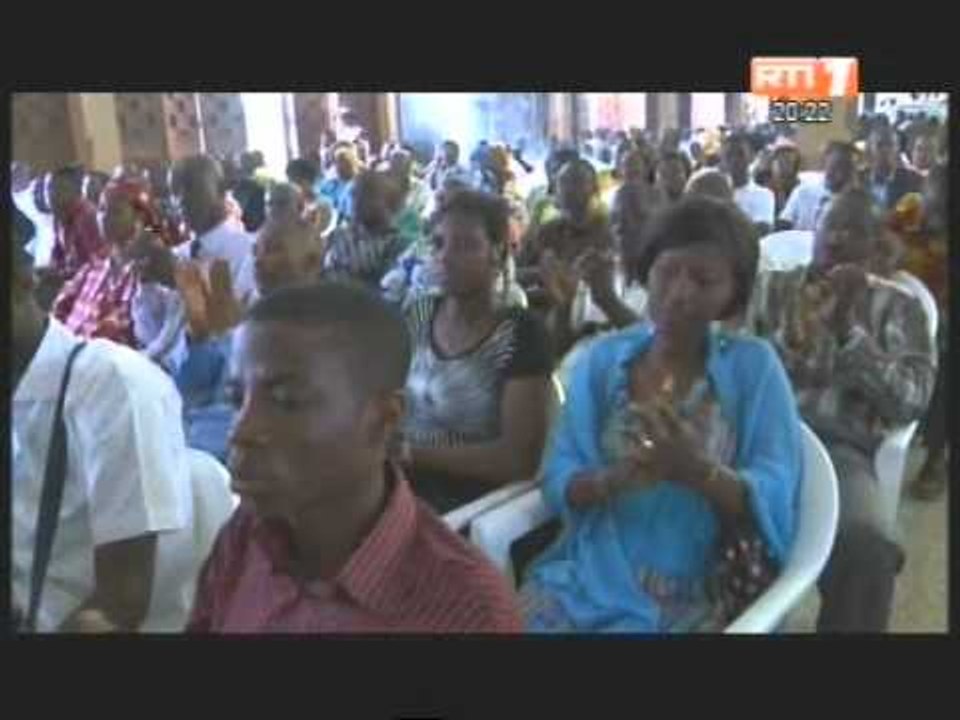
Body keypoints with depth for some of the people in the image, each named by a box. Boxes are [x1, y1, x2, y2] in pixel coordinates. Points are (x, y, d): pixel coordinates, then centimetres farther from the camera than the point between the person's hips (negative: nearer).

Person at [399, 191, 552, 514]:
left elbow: (519, 459, -14)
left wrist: (414, 451, -16)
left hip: (477, 508, -4)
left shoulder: (520, 335, -10)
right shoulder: (417, 316, 7)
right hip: (400, 490, 4)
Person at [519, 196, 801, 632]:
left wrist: (699, 471, -25)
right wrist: (615, 479, -21)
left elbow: (775, 504, -7)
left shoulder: (754, 366, -1)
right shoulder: (601, 358, 4)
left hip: (699, 597, -2)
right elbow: (557, 482, 0)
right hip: (589, 576, 2)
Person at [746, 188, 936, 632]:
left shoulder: (897, 307, 15)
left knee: (865, 546, -34)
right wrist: (793, 334, -8)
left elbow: (910, 402, 0)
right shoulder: (769, 287, 18)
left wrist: (848, 326, -5)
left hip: (840, 445, 0)